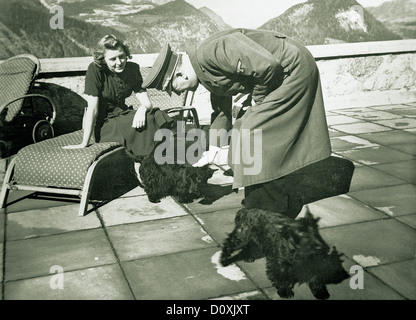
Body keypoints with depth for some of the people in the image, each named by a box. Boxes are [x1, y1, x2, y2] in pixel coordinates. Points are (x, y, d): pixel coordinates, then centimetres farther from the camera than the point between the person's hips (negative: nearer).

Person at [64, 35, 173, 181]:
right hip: (103, 124, -5)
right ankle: (140, 166, -11)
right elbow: (92, 108, -19)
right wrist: (84, 143, -20)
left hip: (122, 116, 6)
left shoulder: (133, 68, -2)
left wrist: (142, 109, -31)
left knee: (159, 116, -21)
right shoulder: (95, 70, -17)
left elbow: (147, 102, -6)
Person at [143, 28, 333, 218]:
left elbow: (268, 65, -29)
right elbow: (222, 114, 20)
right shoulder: (205, 72, 8)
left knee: (254, 132, -11)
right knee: (246, 130, 11)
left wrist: (258, 97, -12)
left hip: (294, 69, -10)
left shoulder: (211, 52, -25)